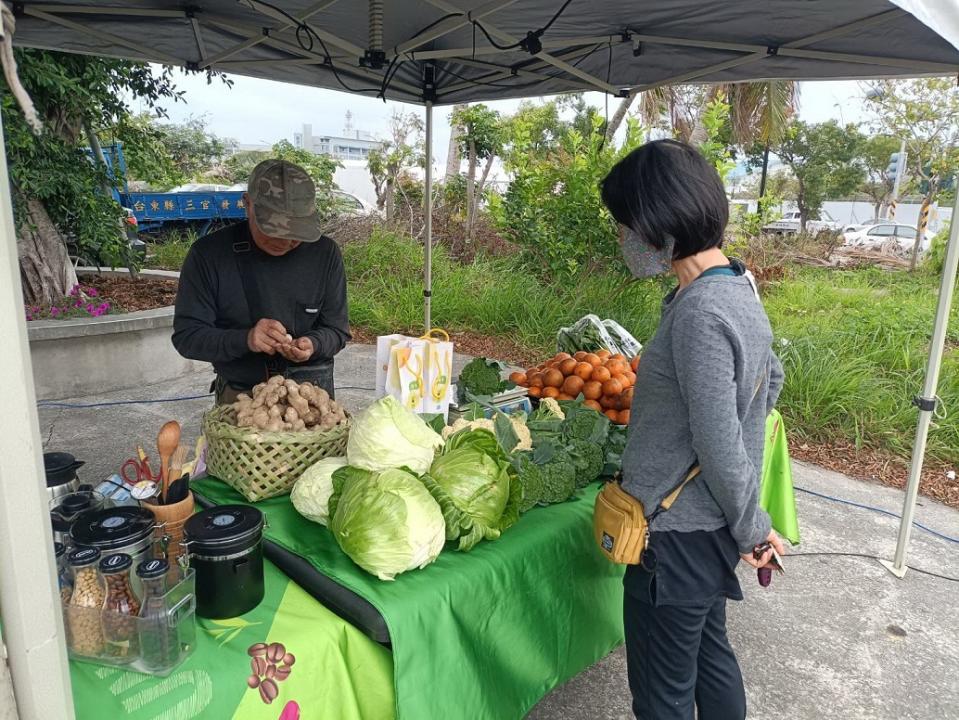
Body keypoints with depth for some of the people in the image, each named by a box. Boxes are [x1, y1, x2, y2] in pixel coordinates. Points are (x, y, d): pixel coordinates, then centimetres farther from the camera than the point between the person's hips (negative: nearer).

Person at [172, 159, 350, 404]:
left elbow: (337, 330, 3)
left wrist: (313, 345, -19)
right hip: (237, 393, -2)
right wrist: (244, 340, -24)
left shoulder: (325, 253, -3)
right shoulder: (208, 254, -7)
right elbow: (186, 336, -6)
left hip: (312, 391, 2)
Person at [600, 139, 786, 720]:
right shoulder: (738, 286, 3)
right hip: (712, 525, 9)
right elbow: (771, 379, 16)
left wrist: (753, 527, -7)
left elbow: (720, 448, -24)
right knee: (711, 656, 27)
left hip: (678, 536, -9)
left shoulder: (700, 312, -27)